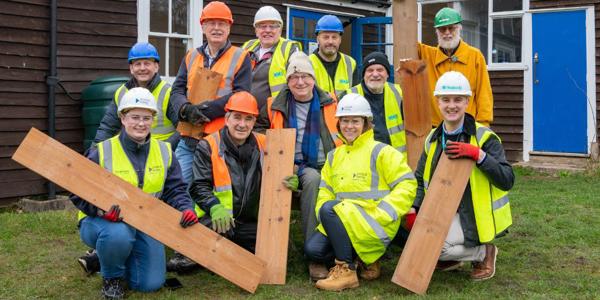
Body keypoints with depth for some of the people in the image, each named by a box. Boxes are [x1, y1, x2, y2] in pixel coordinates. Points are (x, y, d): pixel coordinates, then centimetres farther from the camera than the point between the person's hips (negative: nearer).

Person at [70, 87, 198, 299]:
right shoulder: (102, 152, -13)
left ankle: (122, 255, 26)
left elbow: (174, 190, 0)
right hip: (103, 221, -4)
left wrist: (186, 209, -22)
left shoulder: (164, 152, 0)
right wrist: (100, 209, -30)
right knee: (118, 235, -40)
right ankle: (111, 277, -5)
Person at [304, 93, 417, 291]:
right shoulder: (334, 156, 16)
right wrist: (325, 219, -7)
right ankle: (364, 258, 5)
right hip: (344, 222, 7)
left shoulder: (380, 152, -3)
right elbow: (325, 191, 14)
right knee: (313, 250, -15)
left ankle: (346, 270, -18)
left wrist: (379, 214, -16)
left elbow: (407, 184, -7)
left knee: (330, 209, -29)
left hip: (376, 225, -6)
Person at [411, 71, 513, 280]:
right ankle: (453, 257, 17)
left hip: (475, 217, -6)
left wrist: (478, 155, -30)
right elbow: (421, 180, 12)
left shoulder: (484, 137, -11)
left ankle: (483, 252, 2)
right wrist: (414, 208, -6)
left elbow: (507, 180, -18)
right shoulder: (432, 140, 6)